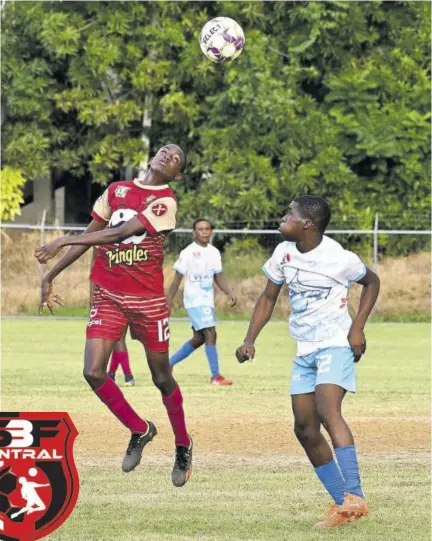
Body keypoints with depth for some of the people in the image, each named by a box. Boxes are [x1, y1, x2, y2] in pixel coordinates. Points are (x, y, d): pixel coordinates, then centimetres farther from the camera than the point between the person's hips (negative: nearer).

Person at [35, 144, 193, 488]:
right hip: (108, 295, 4)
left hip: (148, 300, -4)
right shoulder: (116, 190, 7)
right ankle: (140, 430, 12)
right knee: (94, 372, -11)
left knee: (162, 378, 5)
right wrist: (51, 276, 11)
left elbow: (121, 233, -21)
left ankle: (183, 445, 29)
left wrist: (63, 243, -23)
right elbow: (90, 236, 13)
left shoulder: (165, 201, -10)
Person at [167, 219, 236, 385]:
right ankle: (216, 376, -14)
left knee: (199, 338, 14)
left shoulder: (214, 252, 8)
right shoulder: (188, 253, -11)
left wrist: (229, 293, -3)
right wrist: (168, 302, -8)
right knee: (210, 334, -16)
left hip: (208, 301, 8)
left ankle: (169, 363, 30)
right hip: (194, 300, -8)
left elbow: (219, 277, 13)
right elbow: (177, 279, -8)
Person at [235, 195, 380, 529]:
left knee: (328, 412, -28)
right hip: (304, 351, 7)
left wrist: (358, 327, -9)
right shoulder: (284, 253, 0)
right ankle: (343, 505, 13)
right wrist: (250, 340, 2)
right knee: (305, 429, 5)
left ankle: (355, 497, -35)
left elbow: (372, 282, 2)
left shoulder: (338, 258, -16)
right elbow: (269, 297, 12)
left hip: (336, 346, -7)